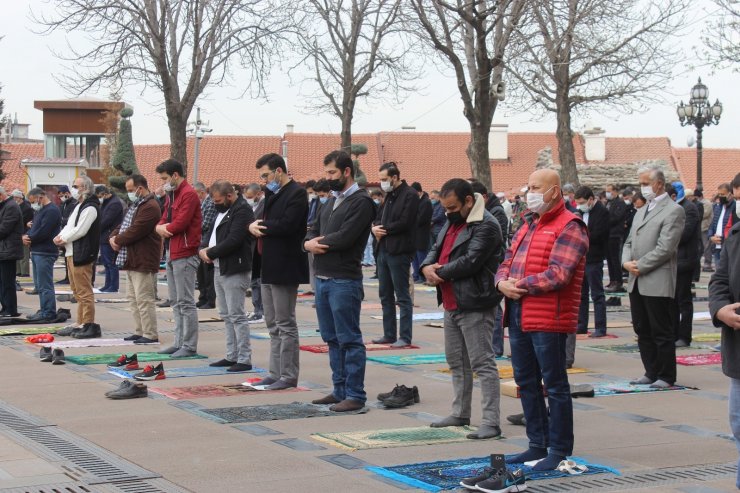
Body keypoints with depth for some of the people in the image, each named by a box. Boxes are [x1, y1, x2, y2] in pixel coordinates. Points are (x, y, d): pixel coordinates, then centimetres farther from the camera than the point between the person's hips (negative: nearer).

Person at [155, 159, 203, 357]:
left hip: (184, 255, -10)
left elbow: (180, 224, -20)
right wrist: (160, 227, -6)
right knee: (176, 302, 13)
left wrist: (164, 228, -4)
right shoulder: (171, 195, 18)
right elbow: (164, 220, 16)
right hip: (172, 253, 10)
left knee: (185, 302, -7)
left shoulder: (189, 194, -13)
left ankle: (189, 346, -4)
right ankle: (179, 342, 19)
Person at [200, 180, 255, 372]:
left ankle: (244, 359, -5)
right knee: (226, 315, 13)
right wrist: (203, 248, -1)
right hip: (219, 269, 10)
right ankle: (232, 356, 20)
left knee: (236, 316, -8)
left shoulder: (242, 211, -14)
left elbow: (233, 240, -23)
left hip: (234, 271, -10)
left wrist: (210, 253, -13)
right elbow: (210, 232, 20)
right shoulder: (223, 210, 17)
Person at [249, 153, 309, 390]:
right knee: (274, 325, 12)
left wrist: (259, 226, -10)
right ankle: (276, 373, 18)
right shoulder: (272, 194, 17)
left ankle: (288, 376, 0)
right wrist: (254, 226, -6)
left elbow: (286, 225, -23)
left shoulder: (296, 193, -12)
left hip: (284, 268, -10)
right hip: (269, 268, 10)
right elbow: (265, 221, 17)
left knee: (285, 324, -5)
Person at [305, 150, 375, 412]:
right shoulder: (330, 202, 18)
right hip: (322, 279, 9)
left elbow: (344, 237, -19)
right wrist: (310, 242, -7)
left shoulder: (361, 202, -10)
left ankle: (355, 395, -1)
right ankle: (339, 390, 22)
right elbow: (313, 231, 17)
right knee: (332, 338, 13)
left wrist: (317, 244, -5)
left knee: (349, 339, -5)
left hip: (344, 280, -9)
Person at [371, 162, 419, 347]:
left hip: (399, 251, -9)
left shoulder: (410, 195, -10)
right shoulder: (389, 196, 18)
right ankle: (389, 334, 19)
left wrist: (384, 229, -8)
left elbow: (404, 223, -18)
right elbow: (378, 219, 17)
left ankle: (405, 337, -1)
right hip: (383, 249, 9)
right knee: (385, 295, 12)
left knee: (402, 296, -4)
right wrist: (376, 228, -5)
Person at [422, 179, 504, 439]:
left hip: (474, 306, -10)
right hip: (451, 304, 10)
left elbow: (470, 261, -23)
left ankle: (491, 421, -7)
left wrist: (439, 273, -11)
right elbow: (436, 250, 17)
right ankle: (460, 414, 28)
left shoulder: (486, 226, -15)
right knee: (457, 362, 17)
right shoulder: (452, 222, 17)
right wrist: (428, 266, -6)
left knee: (482, 363, -8)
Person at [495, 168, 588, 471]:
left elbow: (558, 275, -19)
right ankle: (538, 445, 26)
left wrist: (521, 285, -15)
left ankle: (560, 451, 6)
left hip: (548, 320, -9)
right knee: (526, 382, 15)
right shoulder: (528, 224, 19)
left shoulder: (568, 228, -10)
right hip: (518, 316, 9)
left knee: (555, 385, -1)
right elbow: (508, 261, 18)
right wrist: (503, 282, -4)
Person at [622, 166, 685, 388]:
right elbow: (629, 242, 19)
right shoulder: (641, 211, 19)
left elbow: (665, 248, -16)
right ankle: (651, 373, 20)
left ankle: (666, 376, 6)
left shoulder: (673, 211, -8)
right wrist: (627, 262, -1)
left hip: (657, 283, -8)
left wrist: (640, 266, -14)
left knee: (662, 332, -2)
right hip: (636, 282, 8)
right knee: (643, 331, 11)